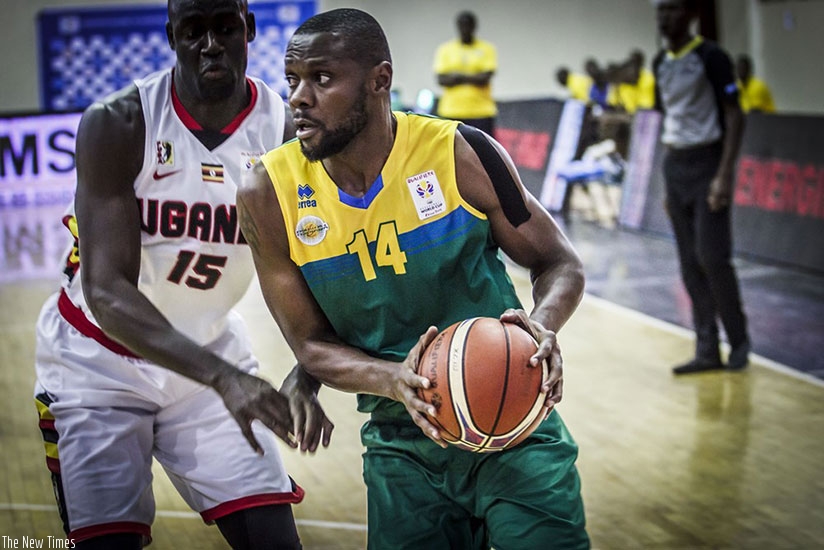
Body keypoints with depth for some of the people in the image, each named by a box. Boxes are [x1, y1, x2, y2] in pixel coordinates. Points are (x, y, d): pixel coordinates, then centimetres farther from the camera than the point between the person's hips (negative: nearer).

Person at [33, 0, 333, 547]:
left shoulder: (286, 133, -13)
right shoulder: (117, 125, -21)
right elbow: (106, 291, -28)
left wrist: (306, 377, -37)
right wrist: (221, 376, -42)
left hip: (210, 354, 3)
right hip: (98, 363, -2)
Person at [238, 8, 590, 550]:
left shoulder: (461, 154, -14)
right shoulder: (270, 194, -9)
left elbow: (561, 264, -3)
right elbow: (311, 343, -3)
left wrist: (543, 326, -26)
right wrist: (394, 380, -24)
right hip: (400, 443, 2)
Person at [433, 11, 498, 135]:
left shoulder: (487, 49, 4)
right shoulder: (445, 49, 8)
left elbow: (486, 77, -8)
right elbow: (441, 80, -3)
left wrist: (459, 76, -8)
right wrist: (473, 78, -9)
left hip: (481, 111, -1)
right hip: (452, 112, 1)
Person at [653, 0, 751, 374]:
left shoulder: (711, 58, -9)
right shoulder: (660, 63, 11)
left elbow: (734, 117, -11)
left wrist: (724, 175, -18)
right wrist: (668, 178, 14)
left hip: (706, 162, -6)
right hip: (674, 165, 7)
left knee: (712, 256, -10)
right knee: (690, 263, 4)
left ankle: (739, 341, 6)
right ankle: (707, 350, 9)